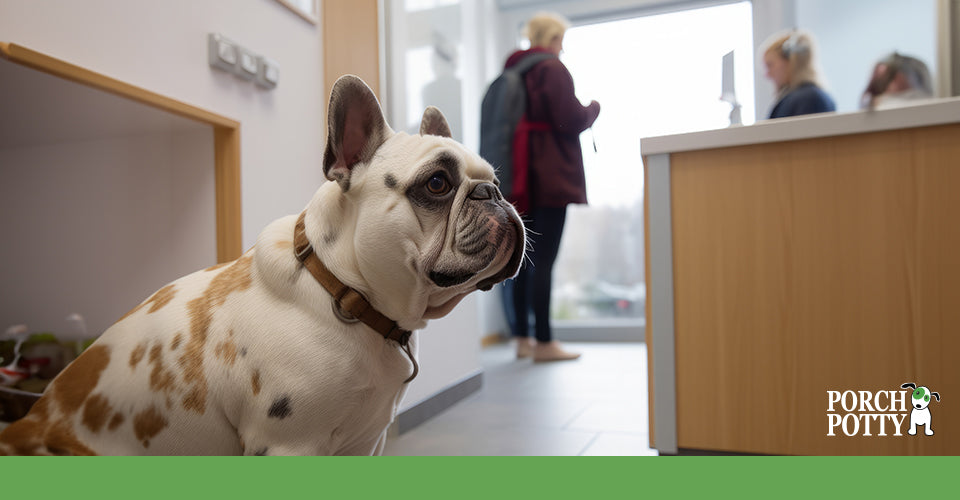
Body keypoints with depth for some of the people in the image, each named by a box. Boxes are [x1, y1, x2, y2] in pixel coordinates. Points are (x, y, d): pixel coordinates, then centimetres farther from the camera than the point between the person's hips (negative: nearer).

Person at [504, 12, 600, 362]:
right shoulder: (552, 69, -6)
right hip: (551, 178, -8)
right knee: (544, 260, -7)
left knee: (525, 259, 9)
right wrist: (593, 108, 7)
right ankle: (544, 343, -3)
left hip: (523, 180, 8)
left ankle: (523, 338, 15)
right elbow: (570, 120, -13)